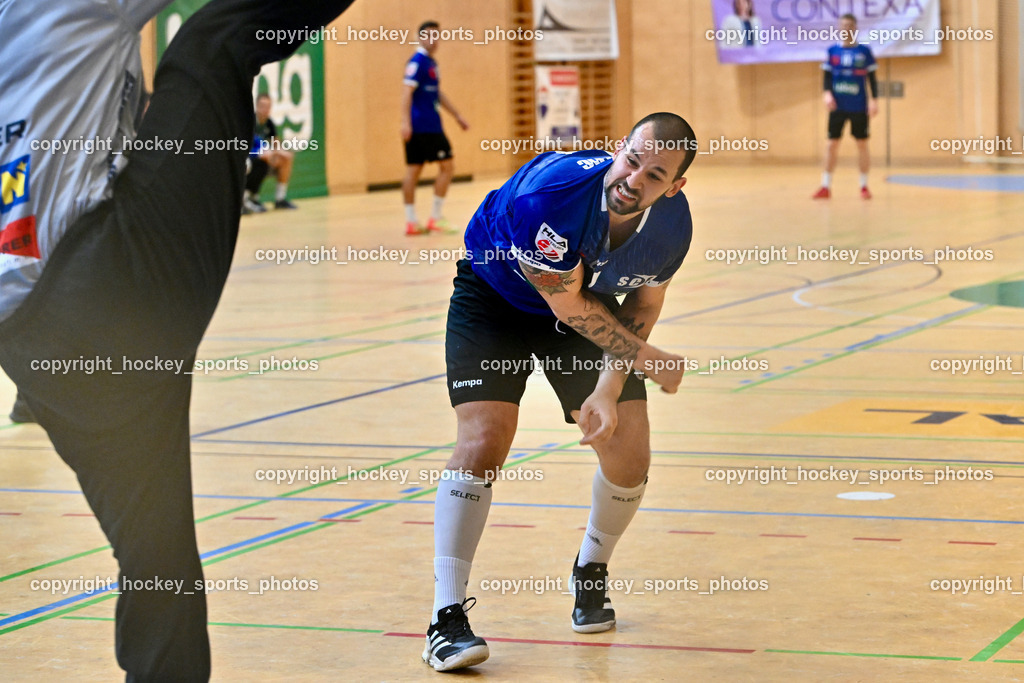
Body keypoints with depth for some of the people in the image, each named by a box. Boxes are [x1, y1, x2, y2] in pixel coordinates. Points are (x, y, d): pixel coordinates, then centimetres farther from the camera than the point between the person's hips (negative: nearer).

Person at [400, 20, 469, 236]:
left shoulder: (431, 62, 17)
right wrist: (406, 122, -29)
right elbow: (407, 91, -20)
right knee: (447, 166, -4)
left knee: (413, 170, 6)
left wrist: (457, 115, 32)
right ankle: (435, 218, -1)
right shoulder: (417, 62, -12)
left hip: (431, 125, 9)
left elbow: (437, 93, 29)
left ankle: (411, 221, 6)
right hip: (424, 127, -9)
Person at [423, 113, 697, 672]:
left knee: (628, 450, -1)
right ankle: (446, 620, -18)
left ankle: (590, 573, 30)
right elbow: (568, 303, -26)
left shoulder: (672, 222, -22)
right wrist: (642, 356, -16)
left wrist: (610, 389, -16)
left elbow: (643, 302, -4)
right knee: (483, 440, -21)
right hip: (494, 298, -5)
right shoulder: (550, 191, -39)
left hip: (586, 303, 5)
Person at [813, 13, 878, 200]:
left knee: (862, 143, 3)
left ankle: (864, 186, 12)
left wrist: (874, 99, -5)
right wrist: (827, 93, -10)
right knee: (832, 143, 0)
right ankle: (825, 186, 5)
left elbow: (872, 78, 3)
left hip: (859, 107, -1)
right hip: (837, 106, 1)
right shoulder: (833, 51, 5)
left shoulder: (864, 51, 1)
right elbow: (827, 76, 7)